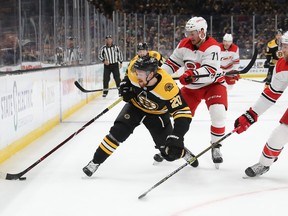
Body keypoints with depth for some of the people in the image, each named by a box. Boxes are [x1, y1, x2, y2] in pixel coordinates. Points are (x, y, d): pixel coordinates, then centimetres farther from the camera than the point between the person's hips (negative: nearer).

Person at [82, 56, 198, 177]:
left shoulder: (168, 88, -41)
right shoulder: (134, 73, -28)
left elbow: (183, 113, -39)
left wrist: (176, 138, -47)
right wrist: (125, 87, -17)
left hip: (157, 114, -2)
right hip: (135, 107, 2)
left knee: (171, 153, -1)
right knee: (118, 131, -22)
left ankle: (184, 153, 35)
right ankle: (95, 162, -9)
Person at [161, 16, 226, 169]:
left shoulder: (212, 47, -23)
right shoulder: (184, 44, -5)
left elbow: (210, 71, -36)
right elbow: (172, 62, 4)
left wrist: (193, 74, -52)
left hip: (212, 84, -5)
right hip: (191, 87, 5)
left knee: (218, 113, -24)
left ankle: (216, 147, -5)